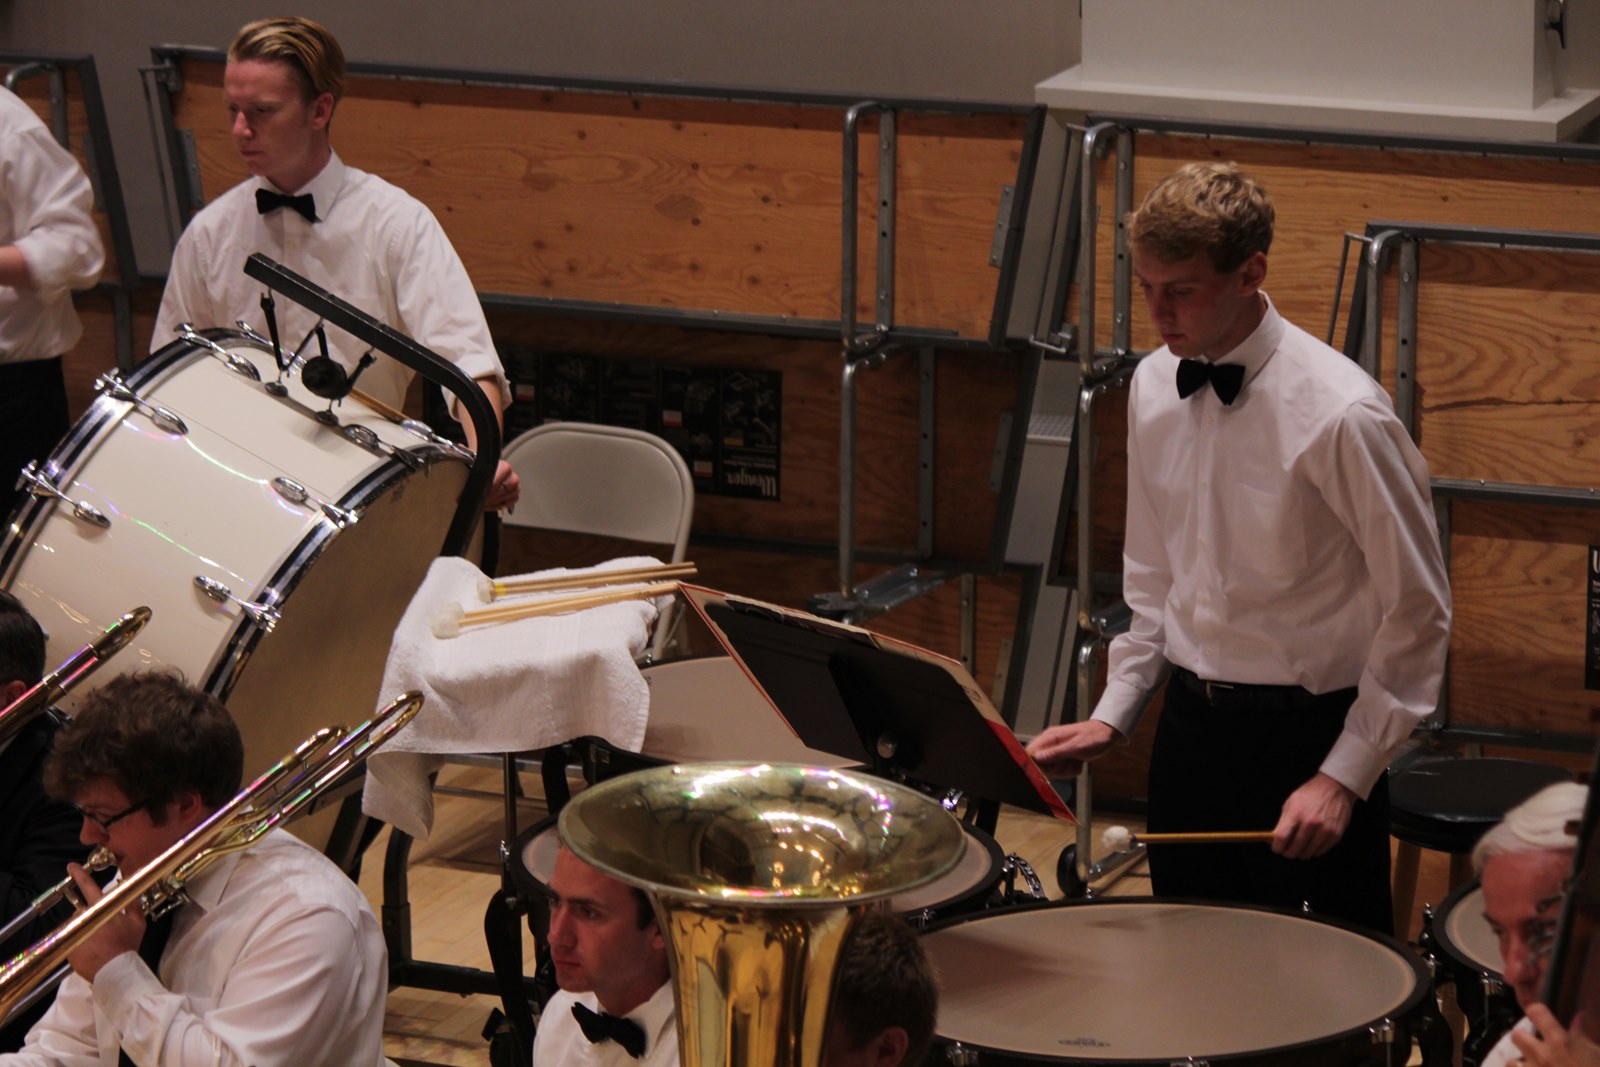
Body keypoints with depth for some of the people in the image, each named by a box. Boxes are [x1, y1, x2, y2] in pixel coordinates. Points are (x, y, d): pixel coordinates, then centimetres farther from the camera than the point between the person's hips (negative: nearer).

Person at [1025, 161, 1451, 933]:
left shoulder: (1339, 413, -18)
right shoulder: (1154, 387, 2)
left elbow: (1418, 610, -12)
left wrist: (1345, 775, -14)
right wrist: (1114, 712, 7)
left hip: (1308, 732, -6)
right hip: (1190, 725, 6)